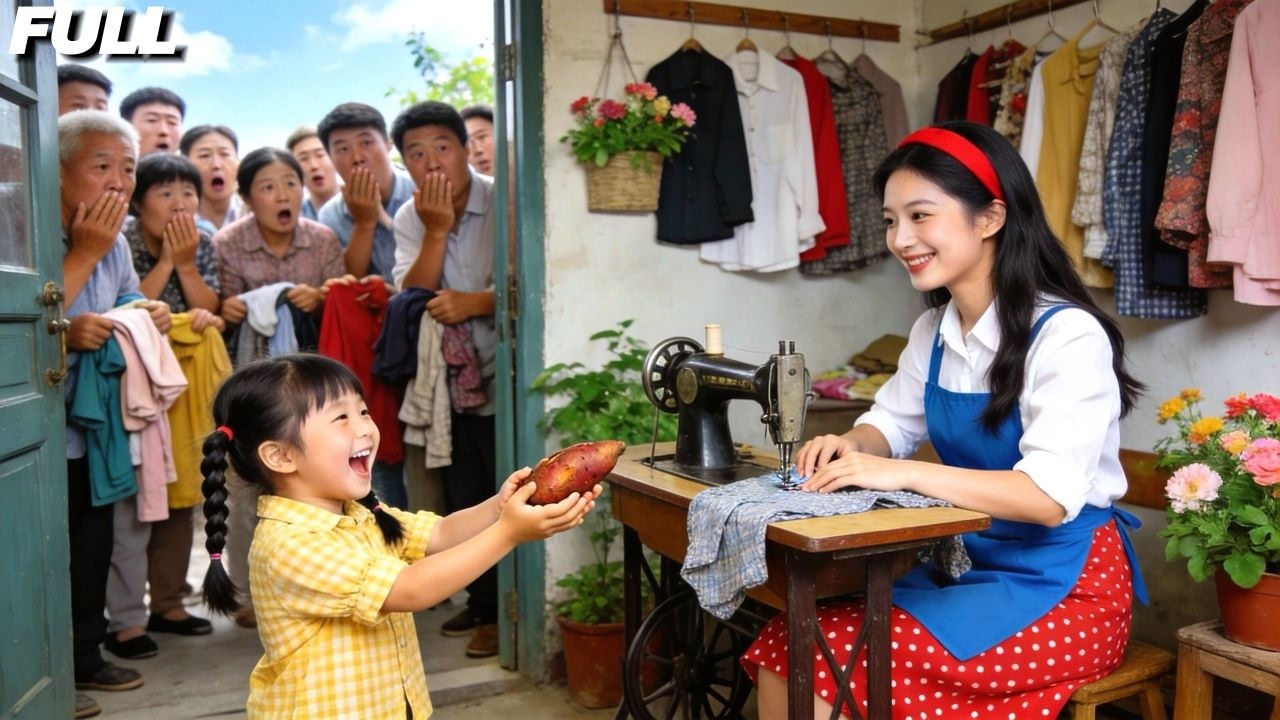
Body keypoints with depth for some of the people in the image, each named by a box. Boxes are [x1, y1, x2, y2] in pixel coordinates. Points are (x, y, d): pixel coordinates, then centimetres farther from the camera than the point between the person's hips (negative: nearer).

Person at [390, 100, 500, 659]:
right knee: (463, 502, 16)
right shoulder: (410, 218, 5)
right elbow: (411, 298, -5)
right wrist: (436, 230, -15)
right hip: (451, 383, 6)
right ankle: (483, 603, 33)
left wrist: (474, 303, -27)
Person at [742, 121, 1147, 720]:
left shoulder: (1066, 335, -18)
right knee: (782, 652, -13)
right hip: (964, 560, 7)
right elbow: (893, 423, 18)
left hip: (1062, 585, -6)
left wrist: (903, 474, -32)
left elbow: (1052, 496, -26)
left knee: (840, 668, -23)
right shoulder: (933, 331, 6)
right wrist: (851, 445, -6)